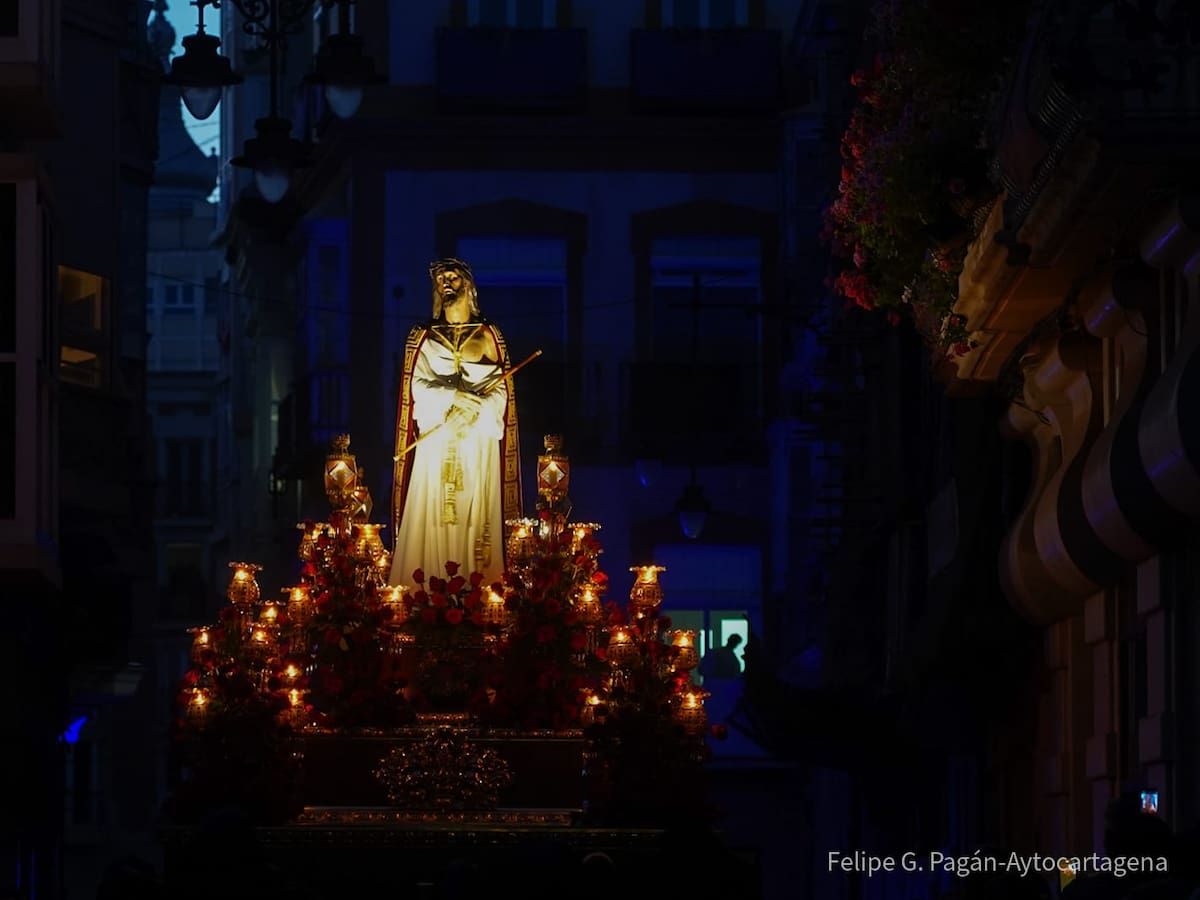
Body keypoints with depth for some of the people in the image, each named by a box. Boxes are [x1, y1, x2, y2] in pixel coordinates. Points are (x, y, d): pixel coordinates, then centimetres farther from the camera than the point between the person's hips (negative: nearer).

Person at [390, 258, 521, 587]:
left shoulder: (488, 335, 10)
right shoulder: (423, 337, 10)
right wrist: (454, 397, -14)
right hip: (436, 443, 0)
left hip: (478, 440, 0)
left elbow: (500, 390, 4)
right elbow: (418, 387, 1)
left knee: (477, 518, -4)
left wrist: (473, 410, -14)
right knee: (433, 518, -7)